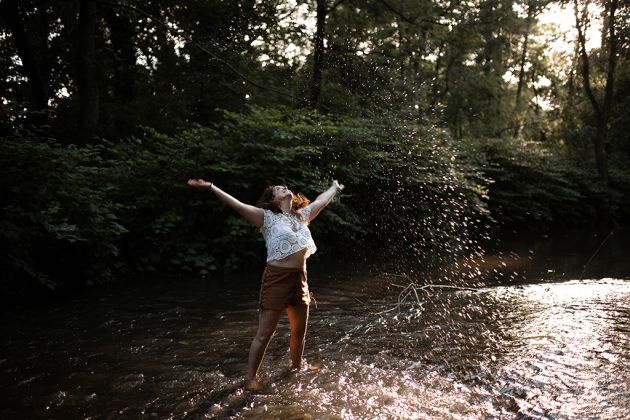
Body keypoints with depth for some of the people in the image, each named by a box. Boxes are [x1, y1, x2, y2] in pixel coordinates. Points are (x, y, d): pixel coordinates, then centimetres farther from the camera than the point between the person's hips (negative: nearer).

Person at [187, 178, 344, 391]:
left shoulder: (302, 215, 12)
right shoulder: (267, 216, -5)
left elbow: (321, 201, 28)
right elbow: (238, 205, -14)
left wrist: (335, 186, 42)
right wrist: (210, 187, -23)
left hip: (299, 279, 6)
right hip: (277, 278, -6)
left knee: (299, 329, 20)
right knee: (264, 333, 0)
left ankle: (297, 363, 43)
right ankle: (251, 377, 13)